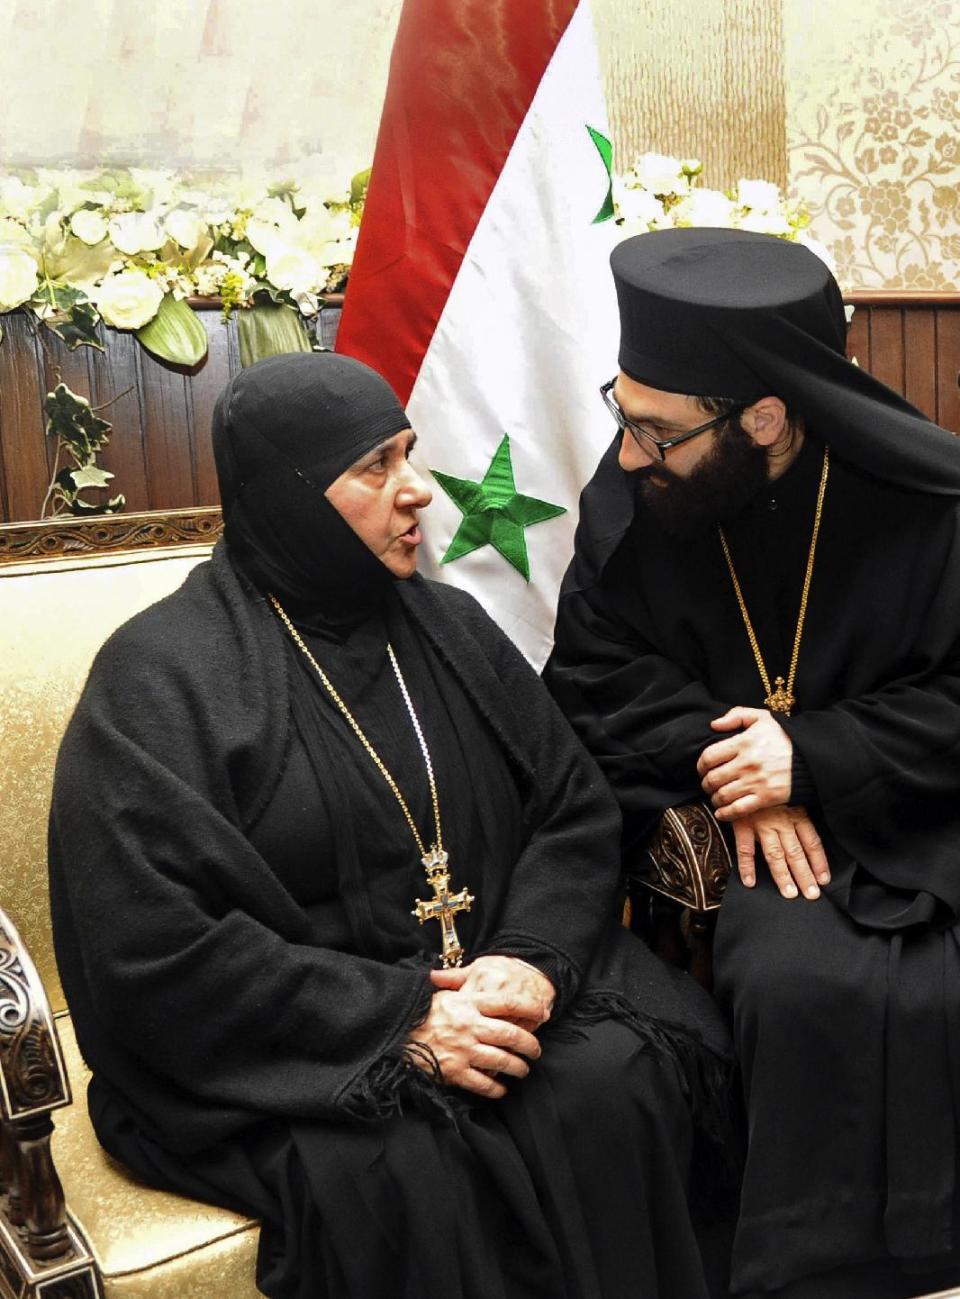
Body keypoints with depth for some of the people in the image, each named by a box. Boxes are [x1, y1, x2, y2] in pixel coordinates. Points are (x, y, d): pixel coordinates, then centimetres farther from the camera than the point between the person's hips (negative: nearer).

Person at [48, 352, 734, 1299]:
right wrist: (396, 1024, -20)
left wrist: (531, 955, -13)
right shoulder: (158, 680, -8)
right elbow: (154, 953, -16)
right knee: (400, 1168, -30)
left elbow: (575, 811, 7)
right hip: (280, 1058, -4)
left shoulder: (447, 627, 10)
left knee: (617, 1083, -21)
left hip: (480, 984, 5)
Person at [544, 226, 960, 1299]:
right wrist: (733, 770, -15)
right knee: (799, 976, -27)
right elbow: (596, 676, 0)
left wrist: (813, 757, -19)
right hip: (724, 804, 1)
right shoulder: (629, 495, -5)